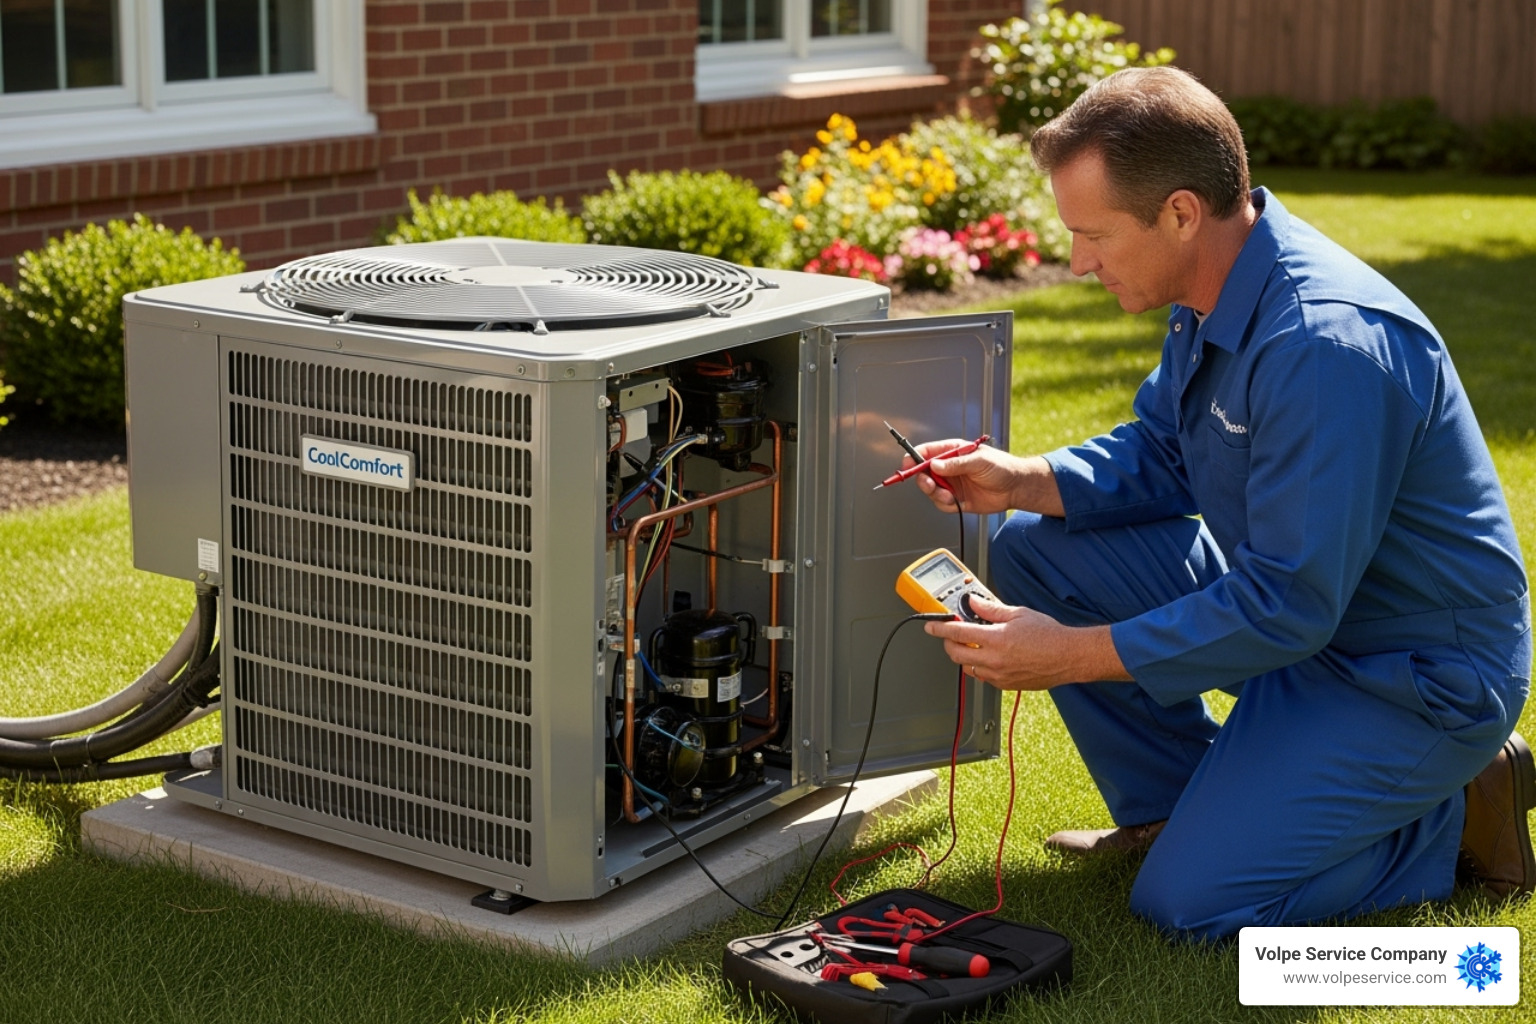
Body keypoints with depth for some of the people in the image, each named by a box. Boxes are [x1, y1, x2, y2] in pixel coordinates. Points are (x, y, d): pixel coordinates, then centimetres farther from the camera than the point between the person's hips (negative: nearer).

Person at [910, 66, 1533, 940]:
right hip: (1291, 587, 9)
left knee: (1188, 901, -15)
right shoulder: (1215, 290, -3)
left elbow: (1287, 607, -31)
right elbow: (1159, 456, 12)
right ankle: (1175, 804, 13)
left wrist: (1071, 655, -28)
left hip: (1415, 673, -9)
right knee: (1033, 551, 1)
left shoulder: (1327, 345, -33)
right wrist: (1024, 482, -7)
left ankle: (1456, 815, 4)